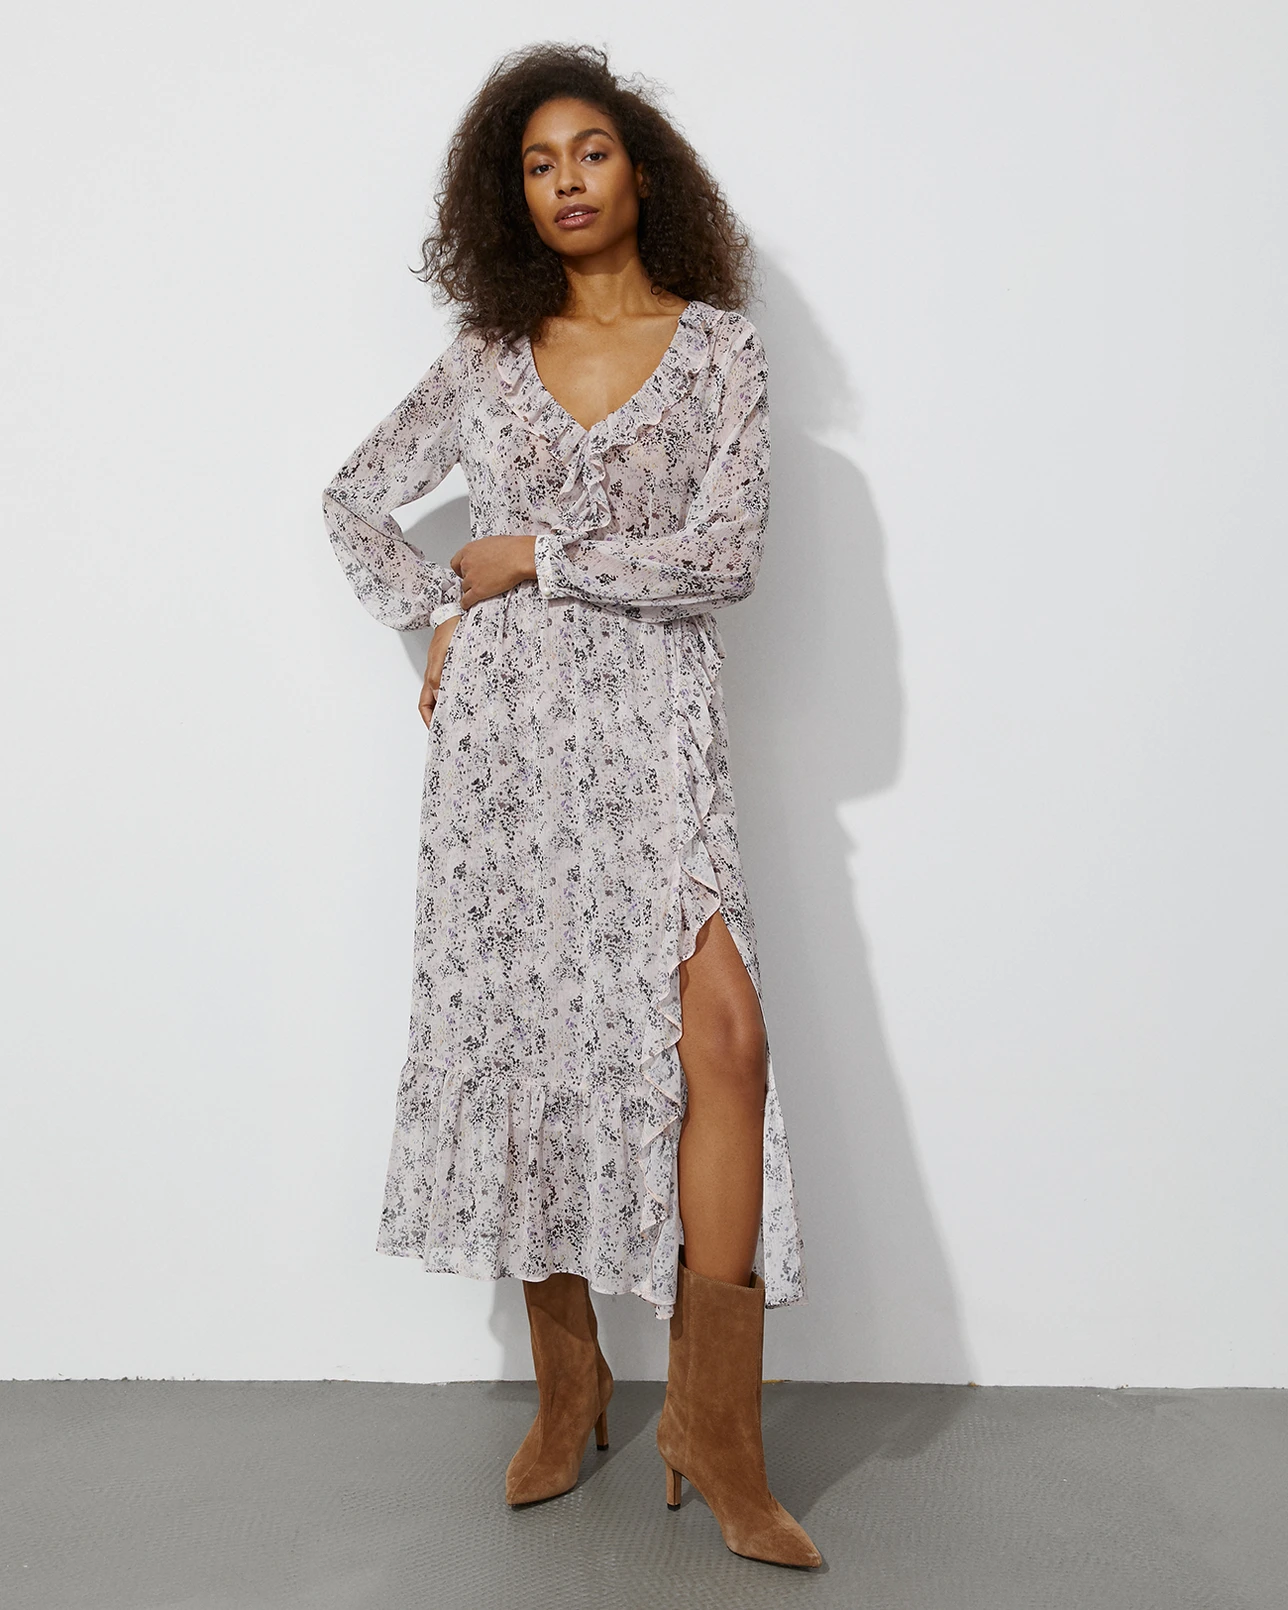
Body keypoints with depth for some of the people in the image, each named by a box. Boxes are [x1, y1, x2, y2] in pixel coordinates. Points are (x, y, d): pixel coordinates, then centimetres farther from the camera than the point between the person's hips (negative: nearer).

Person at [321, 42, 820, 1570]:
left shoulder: (718, 344, 5)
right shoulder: (484, 360, 11)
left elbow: (724, 556, -7)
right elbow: (354, 501, 20)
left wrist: (532, 556, -3)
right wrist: (438, 618, 6)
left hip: (649, 733, -2)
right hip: (502, 729, 2)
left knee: (721, 1040, -16)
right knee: (526, 1042, 4)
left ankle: (715, 1428, -3)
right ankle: (567, 1384, 21)